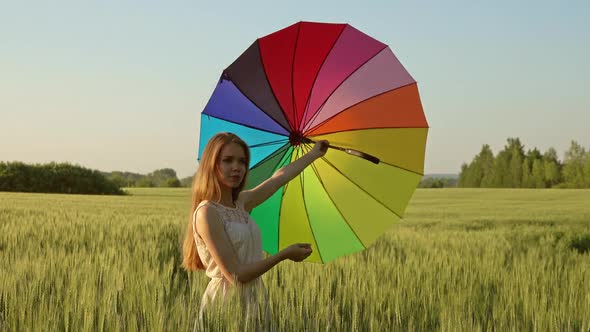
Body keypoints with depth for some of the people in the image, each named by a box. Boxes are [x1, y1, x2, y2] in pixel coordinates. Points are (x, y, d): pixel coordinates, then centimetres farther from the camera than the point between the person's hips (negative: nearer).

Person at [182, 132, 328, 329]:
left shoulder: (241, 203, 8)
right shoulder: (207, 213, -15)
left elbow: (279, 178, 23)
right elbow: (236, 276, -18)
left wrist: (314, 154, 34)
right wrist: (284, 254, -11)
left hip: (254, 301, 7)